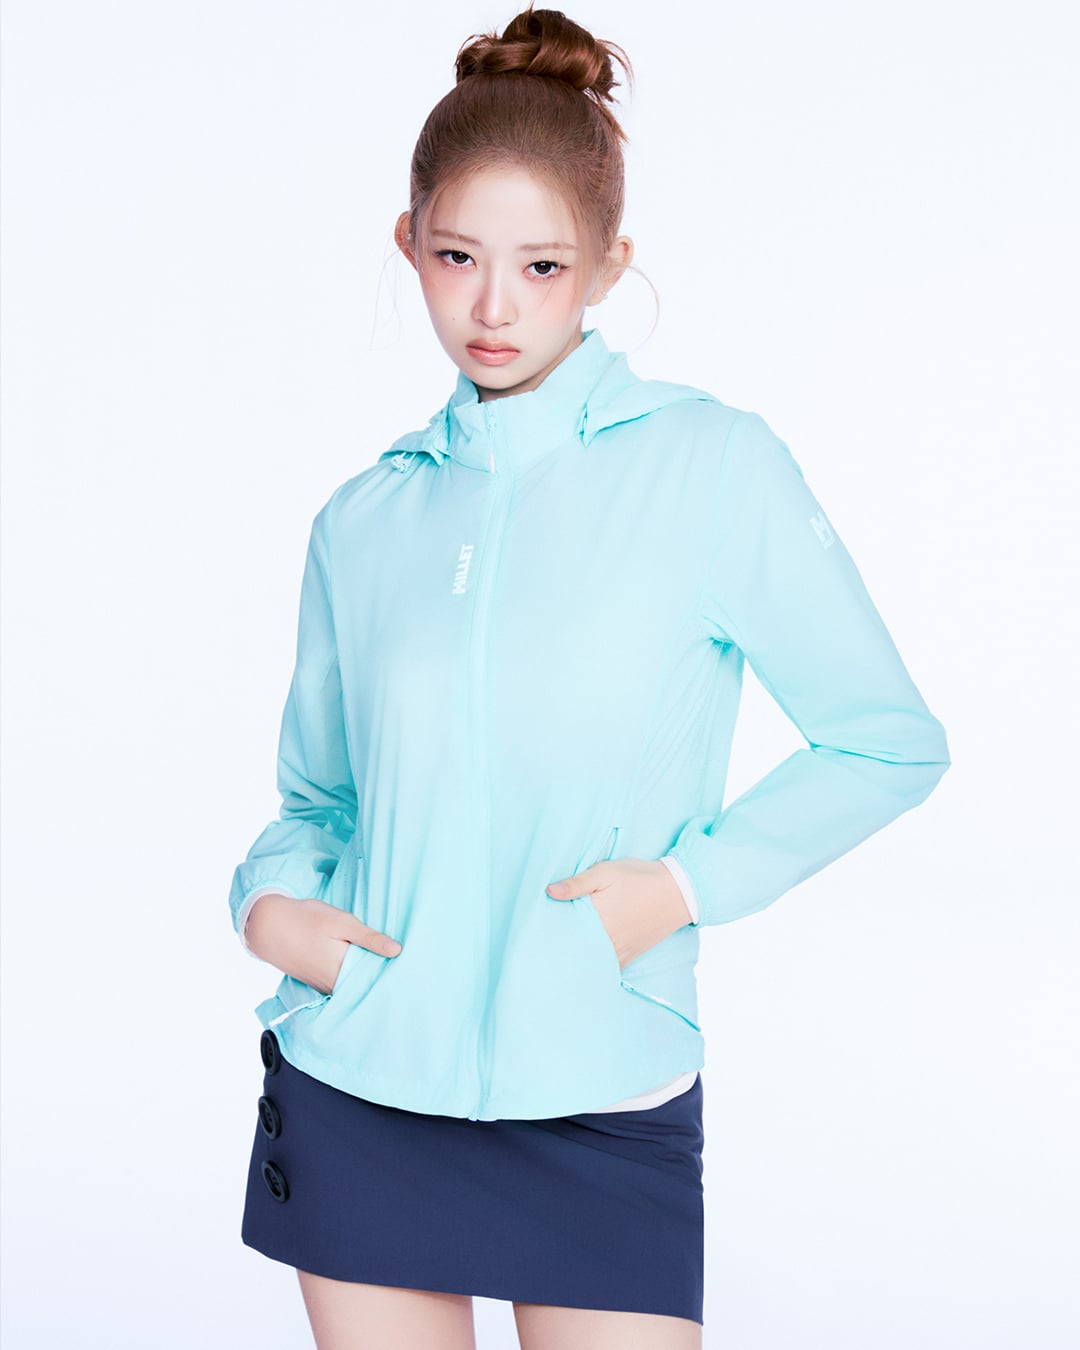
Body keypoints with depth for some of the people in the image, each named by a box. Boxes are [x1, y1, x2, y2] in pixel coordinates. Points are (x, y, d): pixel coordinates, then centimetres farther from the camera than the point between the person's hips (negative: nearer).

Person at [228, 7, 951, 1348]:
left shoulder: (715, 464, -6)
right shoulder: (363, 519, 4)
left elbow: (889, 742, -2)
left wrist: (688, 881, -12)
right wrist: (269, 897, -6)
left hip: (605, 1108, -2)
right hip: (355, 1089, 3)